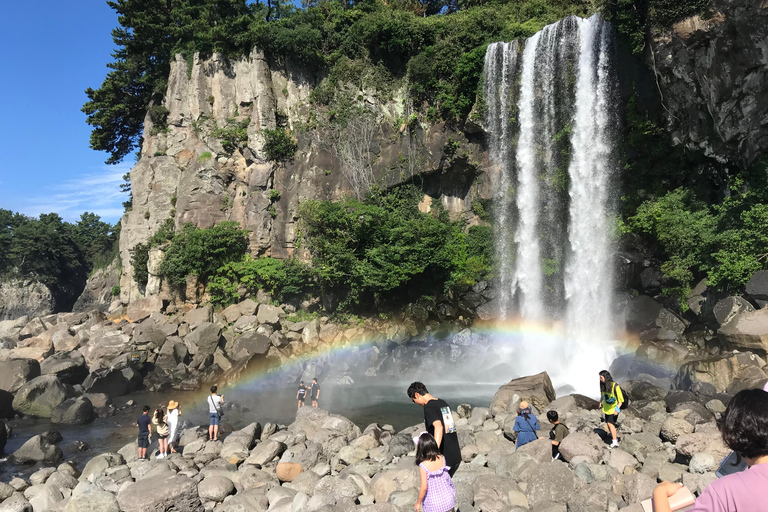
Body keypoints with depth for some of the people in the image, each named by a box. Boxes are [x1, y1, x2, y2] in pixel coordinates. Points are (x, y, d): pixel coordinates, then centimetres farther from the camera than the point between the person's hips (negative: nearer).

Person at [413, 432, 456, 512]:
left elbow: (424, 487, -21)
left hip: (433, 504, -4)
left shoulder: (423, 465, -23)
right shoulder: (442, 459, -10)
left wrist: (418, 503, -7)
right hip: (448, 499, 4)